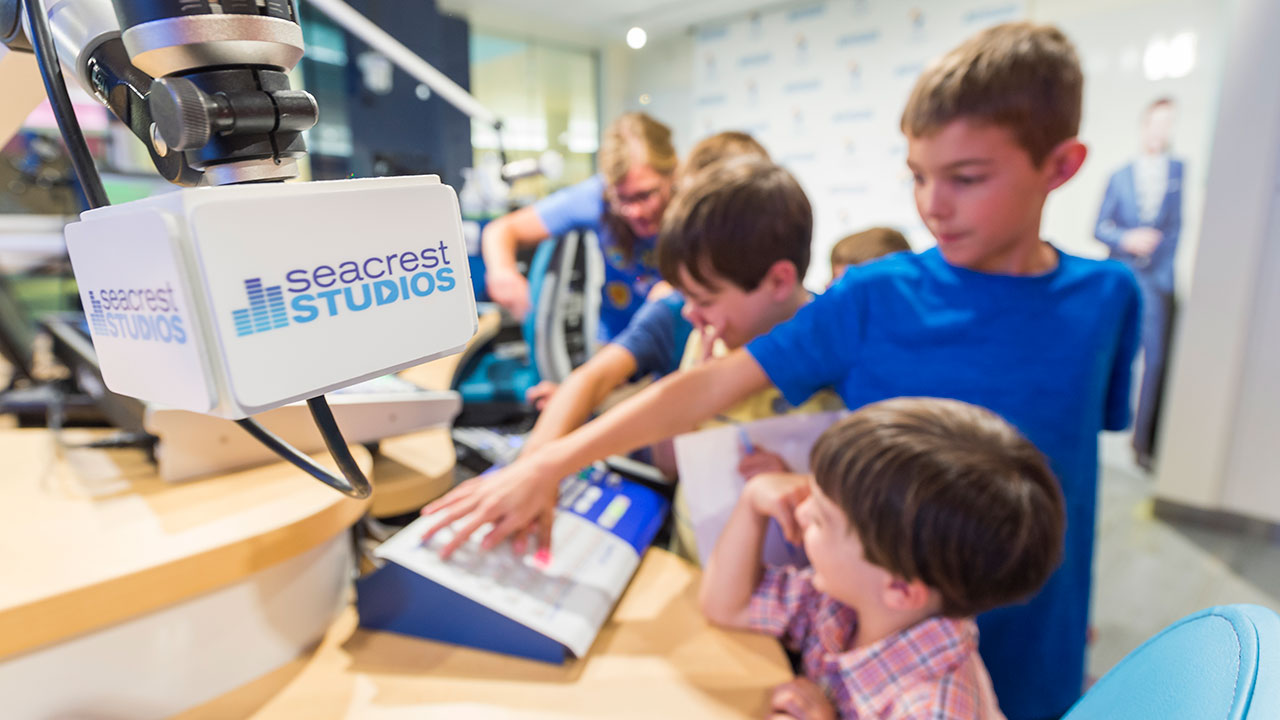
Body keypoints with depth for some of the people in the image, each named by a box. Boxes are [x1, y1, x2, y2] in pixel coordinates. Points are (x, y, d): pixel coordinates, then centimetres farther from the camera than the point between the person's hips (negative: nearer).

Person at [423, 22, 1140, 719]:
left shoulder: (1106, 299, -7)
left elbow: (1065, 457, 5)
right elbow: (710, 386, -19)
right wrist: (550, 463, -24)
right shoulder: (876, 296, -15)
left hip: (1028, 656, 2)